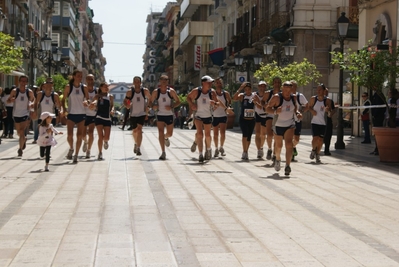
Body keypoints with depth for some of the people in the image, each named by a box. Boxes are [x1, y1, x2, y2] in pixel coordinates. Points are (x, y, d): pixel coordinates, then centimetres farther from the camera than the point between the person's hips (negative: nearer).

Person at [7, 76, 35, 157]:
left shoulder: (29, 92, -6)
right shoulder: (14, 91, -6)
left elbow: (33, 99, 11)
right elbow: (8, 100, 0)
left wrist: (32, 104, -11)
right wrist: (11, 100, -24)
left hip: (25, 114, -2)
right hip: (16, 114, 2)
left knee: (22, 132, -15)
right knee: (19, 132, 16)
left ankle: (20, 149, -8)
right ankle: (24, 140, 47)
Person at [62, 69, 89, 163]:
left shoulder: (84, 87, 4)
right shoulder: (68, 87, -1)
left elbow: (87, 99, 8)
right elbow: (64, 99, 4)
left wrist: (86, 102, -15)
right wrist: (64, 109, -11)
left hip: (81, 114, 2)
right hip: (71, 114, -2)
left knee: (79, 136, -2)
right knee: (69, 135, -11)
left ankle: (76, 155, 9)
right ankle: (71, 148, 19)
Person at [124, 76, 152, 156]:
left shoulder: (145, 91, -7)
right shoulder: (130, 92, -8)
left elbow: (149, 99, 11)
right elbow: (125, 101, 1)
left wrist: (148, 106, 0)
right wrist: (127, 105, -19)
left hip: (142, 114, -2)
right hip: (133, 114, 2)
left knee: (139, 129, -20)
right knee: (134, 131, 15)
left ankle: (138, 148, -22)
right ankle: (136, 144, 44)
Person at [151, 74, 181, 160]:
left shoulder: (171, 91, -6)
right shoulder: (156, 92, -4)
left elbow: (178, 102, -2)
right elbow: (151, 102, 6)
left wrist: (171, 107, -19)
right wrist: (153, 106, -16)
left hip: (169, 115, 1)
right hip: (160, 115, -1)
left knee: (170, 133, 11)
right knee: (160, 132, -14)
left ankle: (165, 137, 50)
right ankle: (163, 152, -9)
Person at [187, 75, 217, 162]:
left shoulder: (212, 92, -8)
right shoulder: (196, 91, -12)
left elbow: (216, 106, -3)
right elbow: (188, 97, 6)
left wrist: (214, 103, -26)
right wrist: (191, 104, -11)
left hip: (208, 116, 2)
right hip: (198, 115, -2)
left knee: (207, 135, 11)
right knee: (200, 134, -14)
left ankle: (208, 149, 39)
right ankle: (201, 154, -9)